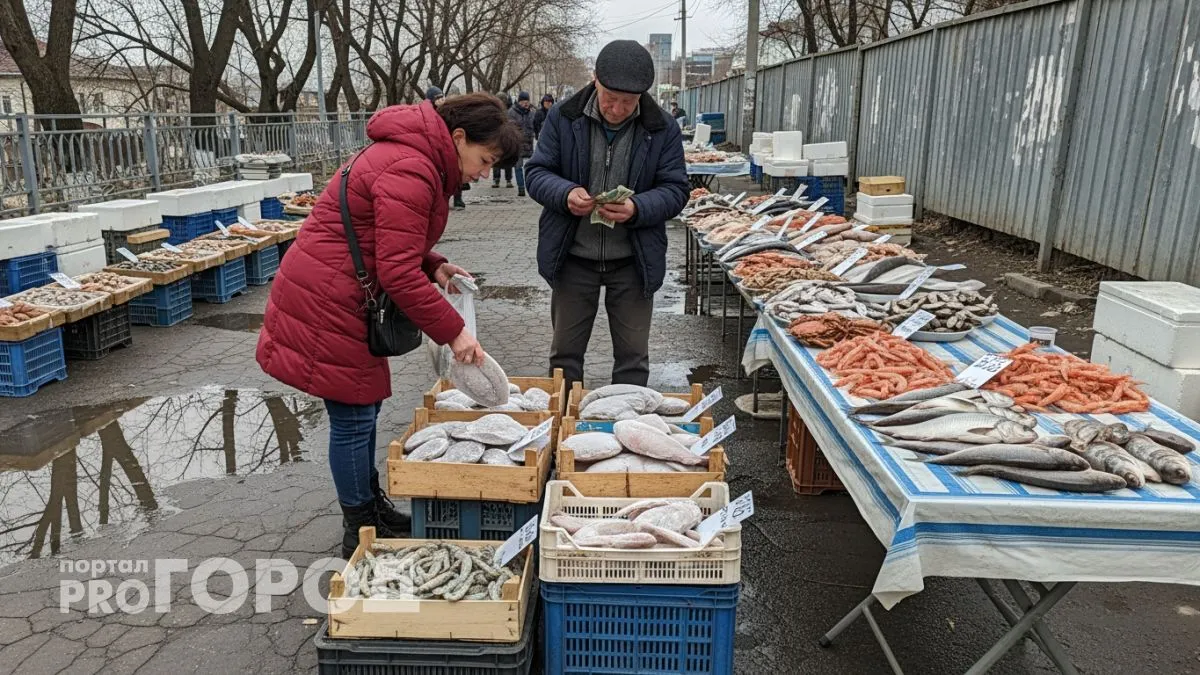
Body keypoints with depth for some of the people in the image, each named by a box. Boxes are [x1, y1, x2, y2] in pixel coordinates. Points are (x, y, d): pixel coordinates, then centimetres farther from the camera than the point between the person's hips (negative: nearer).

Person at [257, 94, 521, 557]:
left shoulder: (413, 158, 12)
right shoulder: (410, 172, -22)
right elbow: (398, 273, -25)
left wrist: (435, 267, 3)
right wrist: (452, 332, -20)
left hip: (339, 297, 11)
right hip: (327, 305, -11)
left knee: (363, 411, 17)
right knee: (353, 418, 0)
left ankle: (372, 509, 32)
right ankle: (361, 533, 15)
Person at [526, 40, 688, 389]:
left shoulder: (663, 129, -6)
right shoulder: (563, 117, -5)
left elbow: (675, 190, -4)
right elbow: (537, 172, -1)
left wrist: (637, 209, -25)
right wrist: (565, 193, -24)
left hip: (633, 262, 0)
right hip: (573, 258, 1)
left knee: (632, 357, 10)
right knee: (565, 352, 12)